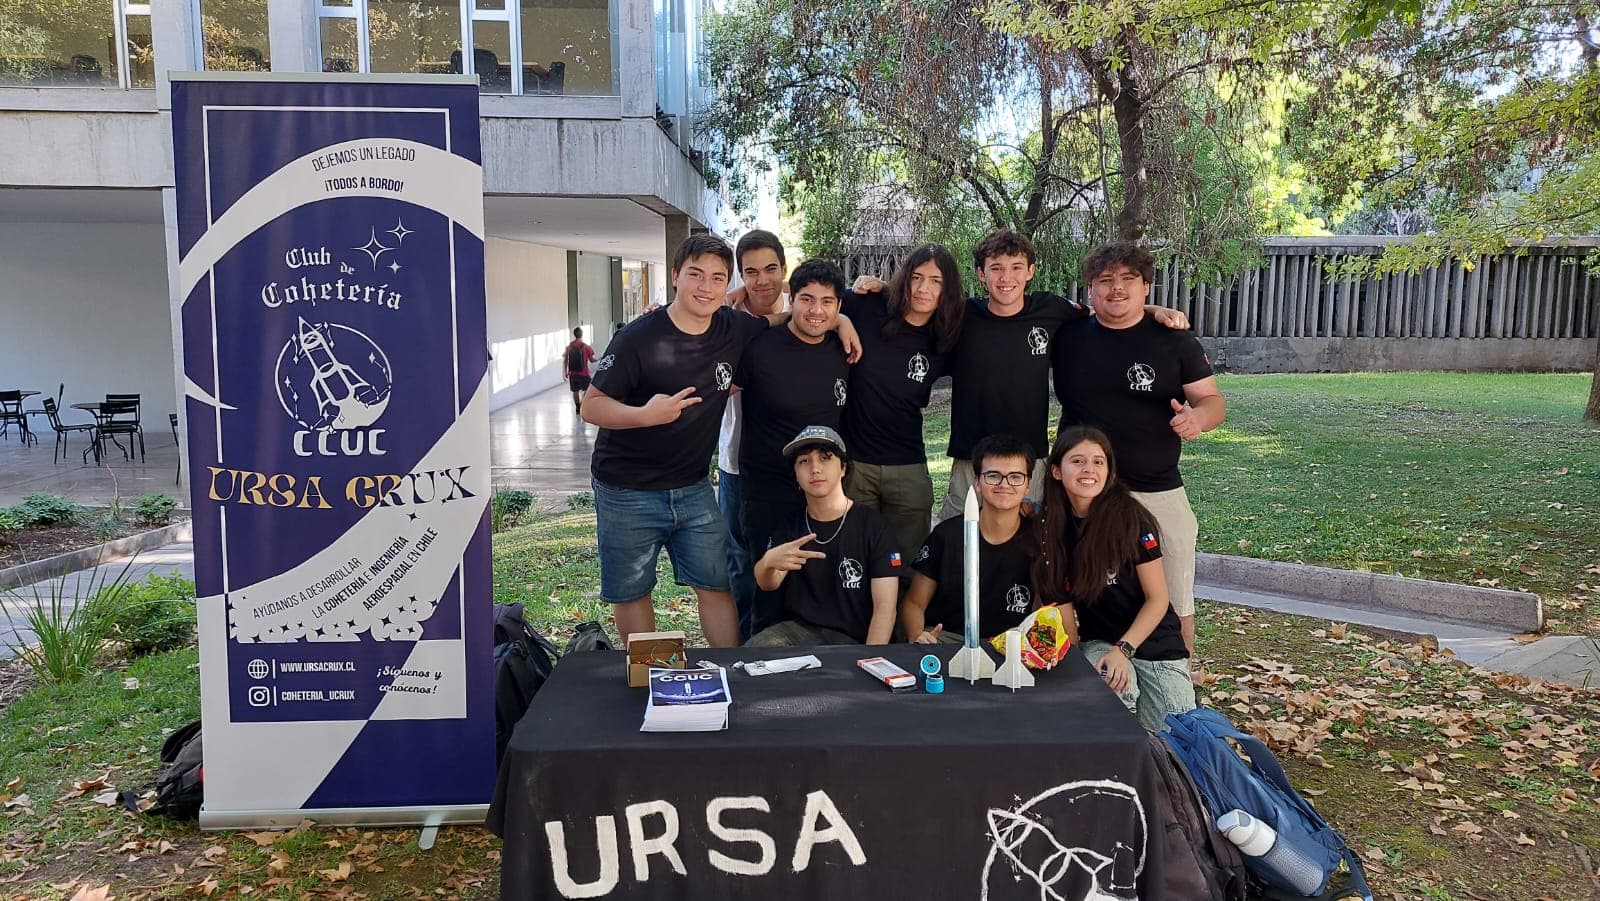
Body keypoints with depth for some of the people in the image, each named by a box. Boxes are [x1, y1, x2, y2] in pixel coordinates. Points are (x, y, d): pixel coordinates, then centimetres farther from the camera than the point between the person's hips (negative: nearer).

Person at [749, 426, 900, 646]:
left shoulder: (874, 526, -1)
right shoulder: (788, 528, 10)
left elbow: (885, 606, -7)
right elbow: (767, 584, -9)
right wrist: (768, 562, -34)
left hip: (853, 639, -2)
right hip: (798, 628, 3)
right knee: (756, 649, -28)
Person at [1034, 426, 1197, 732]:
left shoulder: (1129, 517, -12)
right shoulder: (1052, 528, -1)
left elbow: (1157, 598, -10)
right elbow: (1062, 602, 4)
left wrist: (1123, 649, -19)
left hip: (1153, 641, -2)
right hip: (1097, 643, 2)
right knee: (1117, 687, -31)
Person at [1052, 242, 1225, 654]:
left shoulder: (1175, 341, 0)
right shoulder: (1068, 336, 3)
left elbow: (1213, 400, 1)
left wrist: (1198, 416, -21)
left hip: (1157, 493, -1)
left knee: (1174, 604, 9)